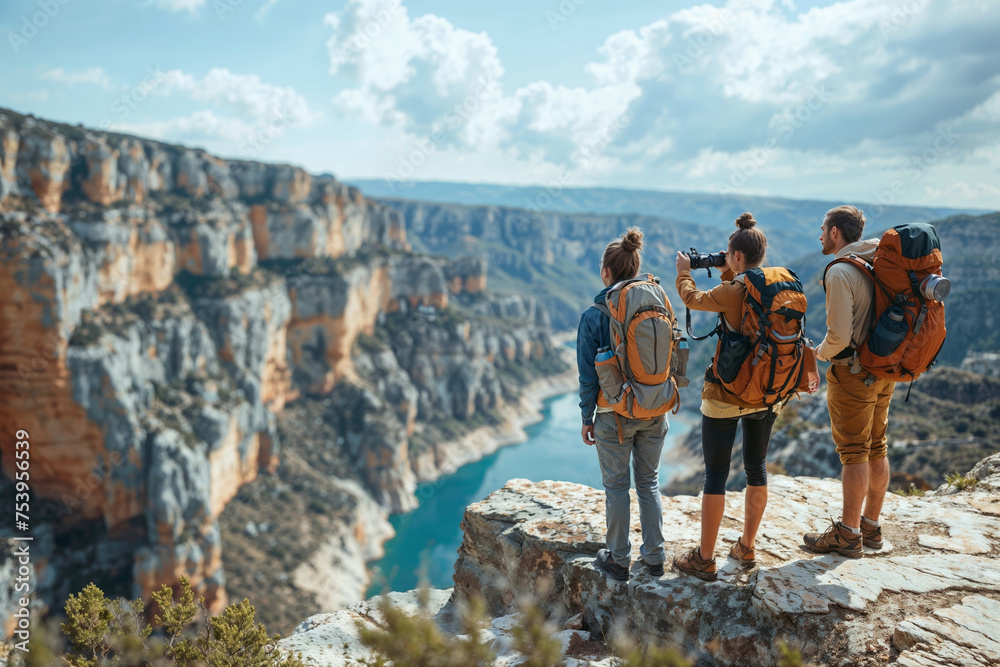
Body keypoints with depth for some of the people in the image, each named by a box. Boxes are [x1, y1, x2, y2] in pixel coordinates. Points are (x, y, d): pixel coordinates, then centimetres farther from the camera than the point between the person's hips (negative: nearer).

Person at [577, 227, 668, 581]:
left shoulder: (594, 316, -13)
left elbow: (589, 374, -10)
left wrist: (587, 418, 1)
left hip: (615, 414, -4)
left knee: (616, 486, 11)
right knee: (649, 482, 17)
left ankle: (619, 560, 22)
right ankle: (654, 556, 27)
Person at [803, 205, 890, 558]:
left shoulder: (841, 272, -18)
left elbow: (839, 335, -22)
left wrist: (821, 352, -3)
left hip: (853, 373, -8)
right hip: (884, 371, 8)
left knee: (854, 454, -1)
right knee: (877, 450, 14)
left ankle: (848, 535, 9)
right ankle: (871, 526, 26)